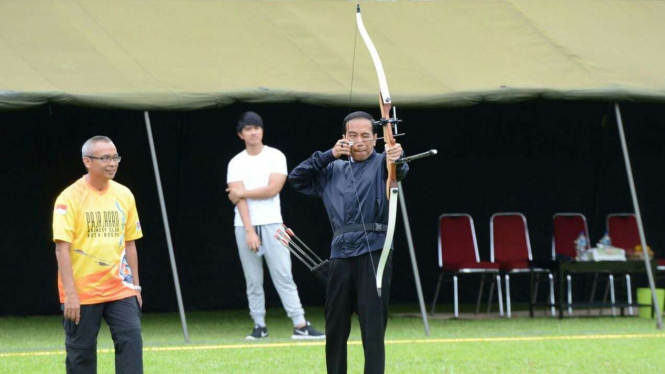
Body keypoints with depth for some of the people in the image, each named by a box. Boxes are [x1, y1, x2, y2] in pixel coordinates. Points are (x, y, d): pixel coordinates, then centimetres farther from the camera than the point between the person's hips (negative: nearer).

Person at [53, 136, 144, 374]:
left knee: (131, 340, -9)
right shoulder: (70, 198, -9)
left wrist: (135, 285, 12)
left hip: (119, 289, 4)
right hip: (82, 291, -4)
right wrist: (70, 294, -19)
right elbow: (62, 248, -13)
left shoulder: (124, 195, 7)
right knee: (81, 352, 4)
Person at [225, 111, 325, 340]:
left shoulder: (276, 157, 2)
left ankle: (301, 326, -9)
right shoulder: (236, 163, 4)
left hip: (272, 225, -1)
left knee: (283, 276, -5)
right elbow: (238, 197, -6)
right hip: (245, 226, 1)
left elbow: (273, 189, -10)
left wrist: (241, 193, -6)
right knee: (253, 280, 3)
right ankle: (259, 325, 9)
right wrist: (249, 231, -16)